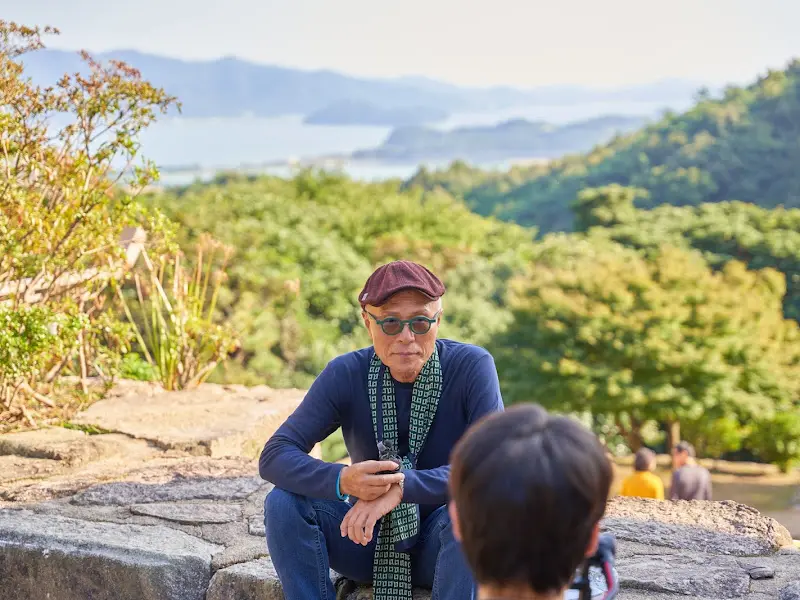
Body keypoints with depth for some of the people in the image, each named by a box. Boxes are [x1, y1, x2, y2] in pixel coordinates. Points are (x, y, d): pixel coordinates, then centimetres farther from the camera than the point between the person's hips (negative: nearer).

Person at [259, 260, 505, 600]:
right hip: (369, 538, 2)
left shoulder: (471, 366, -16)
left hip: (443, 546, -2)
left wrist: (402, 487, -38)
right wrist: (341, 480, -38)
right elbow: (274, 457, -17)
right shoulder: (346, 373, -11)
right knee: (284, 502, -22)